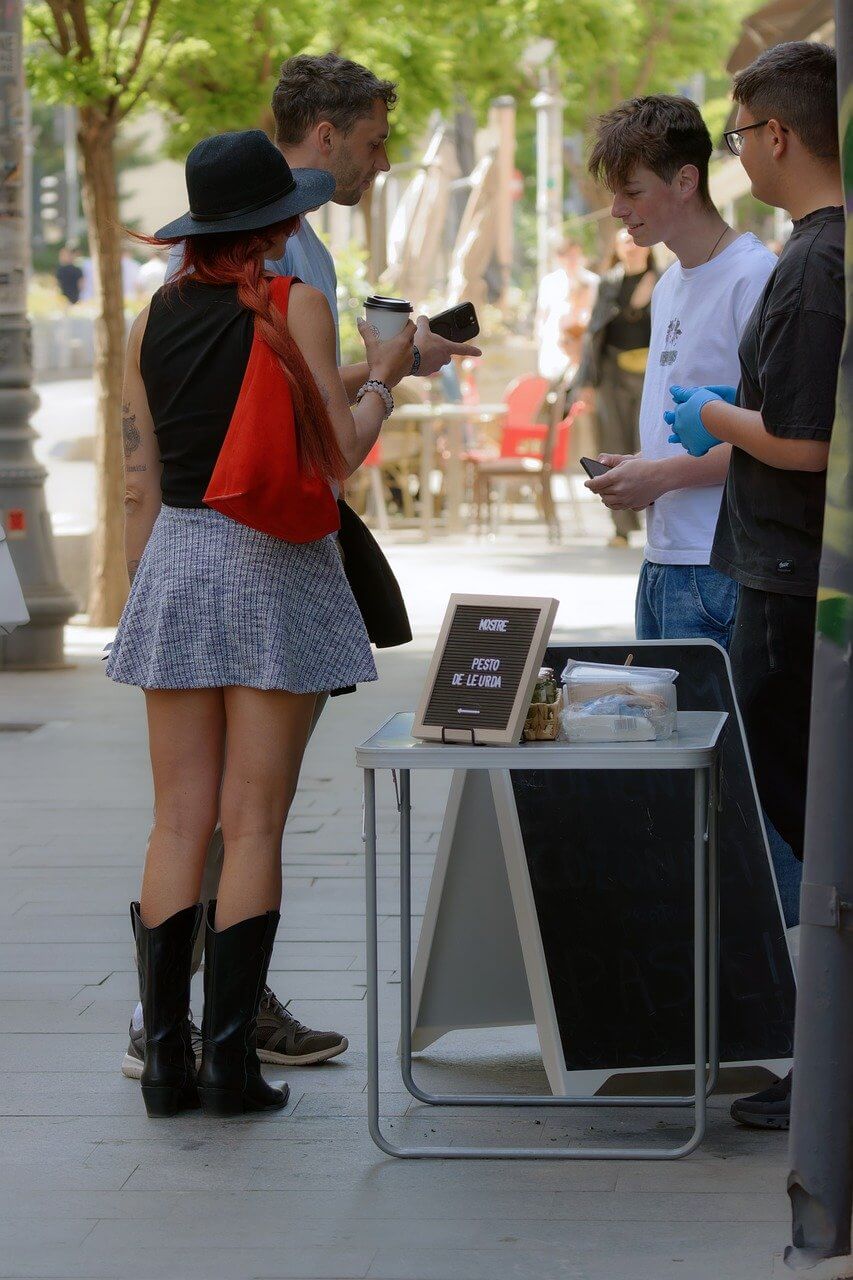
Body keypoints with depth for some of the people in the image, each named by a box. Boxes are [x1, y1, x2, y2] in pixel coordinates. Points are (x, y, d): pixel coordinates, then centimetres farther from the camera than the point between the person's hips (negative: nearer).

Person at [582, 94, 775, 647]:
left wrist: (664, 475, -15)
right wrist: (635, 469, 6)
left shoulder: (755, 276, -12)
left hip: (718, 565, -9)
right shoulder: (668, 285, 18)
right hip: (661, 557, 9)